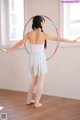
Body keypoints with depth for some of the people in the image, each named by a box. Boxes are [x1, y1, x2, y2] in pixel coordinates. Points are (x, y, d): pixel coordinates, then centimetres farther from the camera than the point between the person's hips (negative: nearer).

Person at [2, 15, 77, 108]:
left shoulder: (29, 34, -1)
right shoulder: (44, 35, -8)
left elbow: (20, 43, 2)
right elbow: (58, 39, -1)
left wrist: (9, 50, 14)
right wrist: (72, 41, 9)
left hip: (32, 58, 5)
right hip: (40, 58, -4)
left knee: (34, 80, 20)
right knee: (40, 82, 6)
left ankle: (29, 100, 27)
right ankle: (37, 103, 9)